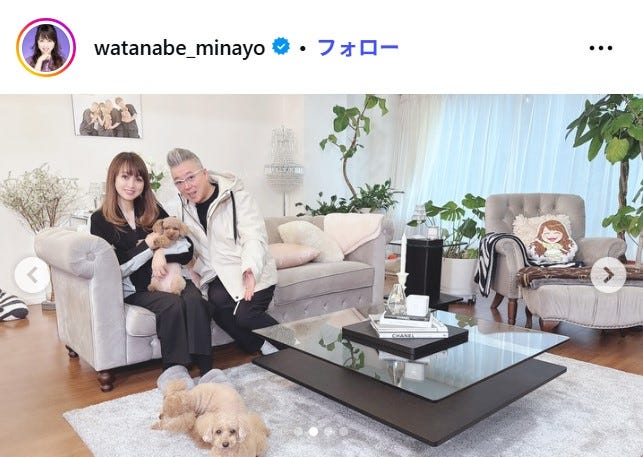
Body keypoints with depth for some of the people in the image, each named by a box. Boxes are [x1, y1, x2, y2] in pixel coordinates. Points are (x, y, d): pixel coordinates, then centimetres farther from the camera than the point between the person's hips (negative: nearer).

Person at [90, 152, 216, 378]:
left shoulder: (154, 211, 14)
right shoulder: (101, 220, 5)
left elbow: (188, 248, 7)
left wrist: (163, 252, -12)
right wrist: (147, 246, -9)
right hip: (135, 289, -2)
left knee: (195, 300, -29)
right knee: (172, 304, -32)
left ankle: (206, 369, -30)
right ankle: (175, 369, -23)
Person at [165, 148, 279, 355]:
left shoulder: (237, 197, -13)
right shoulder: (179, 206, 3)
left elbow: (255, 237, -20)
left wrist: (250, 268, -38)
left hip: (252, 272, -4)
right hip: (217, 275, 4)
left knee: (245, 315, -23)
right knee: (218, 302, -26)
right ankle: (261, 346, -6)